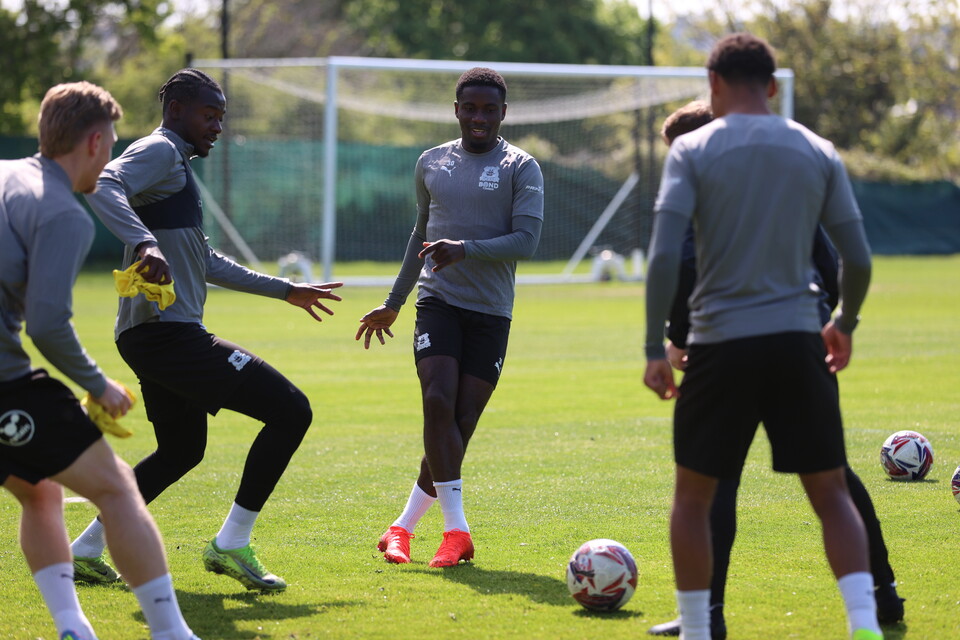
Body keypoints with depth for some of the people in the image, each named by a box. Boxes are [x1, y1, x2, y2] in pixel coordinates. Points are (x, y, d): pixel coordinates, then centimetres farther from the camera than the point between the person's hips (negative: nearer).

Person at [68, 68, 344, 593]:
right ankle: (231, 545, -7)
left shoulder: (176, 164, 25)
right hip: (167, 330, -11)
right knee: (290, 411, -12)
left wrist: (286, 290, 38)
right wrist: (145, 243, -44)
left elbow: (205, 262, 35)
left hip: (157, 334, 11)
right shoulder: (159, 152, -7)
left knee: (181, 450, 27)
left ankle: (85, 550, 27)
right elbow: (104, 187, -28)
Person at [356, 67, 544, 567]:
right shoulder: (432, 163, 13)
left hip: (491, 312, -2)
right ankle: (456, 530, -17)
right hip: (438, 301, 2)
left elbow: (526, 241, -10)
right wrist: (393, 302, 31)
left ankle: (404, 527, 11)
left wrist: (466, 250, -25)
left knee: (461, 423, -3)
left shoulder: (521, 168, 1)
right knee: (438, 403, -19)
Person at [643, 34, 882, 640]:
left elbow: (664, 257, -11)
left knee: (693, 495, 13)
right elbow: (859, 259, 7)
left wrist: (655, 349, -5)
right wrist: (845, 325, 25)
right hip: (798, 343, 2)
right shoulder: (818, 152, 7)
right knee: (832, 491, 9)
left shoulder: (693, 150, -1)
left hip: (720, 343, -2)